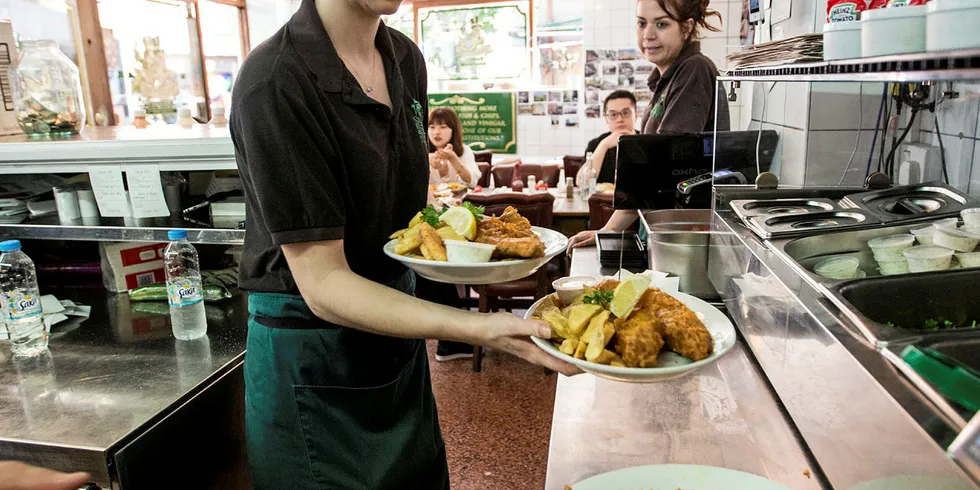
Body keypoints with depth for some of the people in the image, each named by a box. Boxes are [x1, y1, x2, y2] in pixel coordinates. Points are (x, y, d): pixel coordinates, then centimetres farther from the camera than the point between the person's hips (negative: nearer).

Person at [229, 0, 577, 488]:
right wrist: (480, 328, -35)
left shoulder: (406, 58, 0)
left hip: (397, 330, 7)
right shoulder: (274, 83, -23)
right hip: (312, 353, -7)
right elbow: (322, 285, -24)